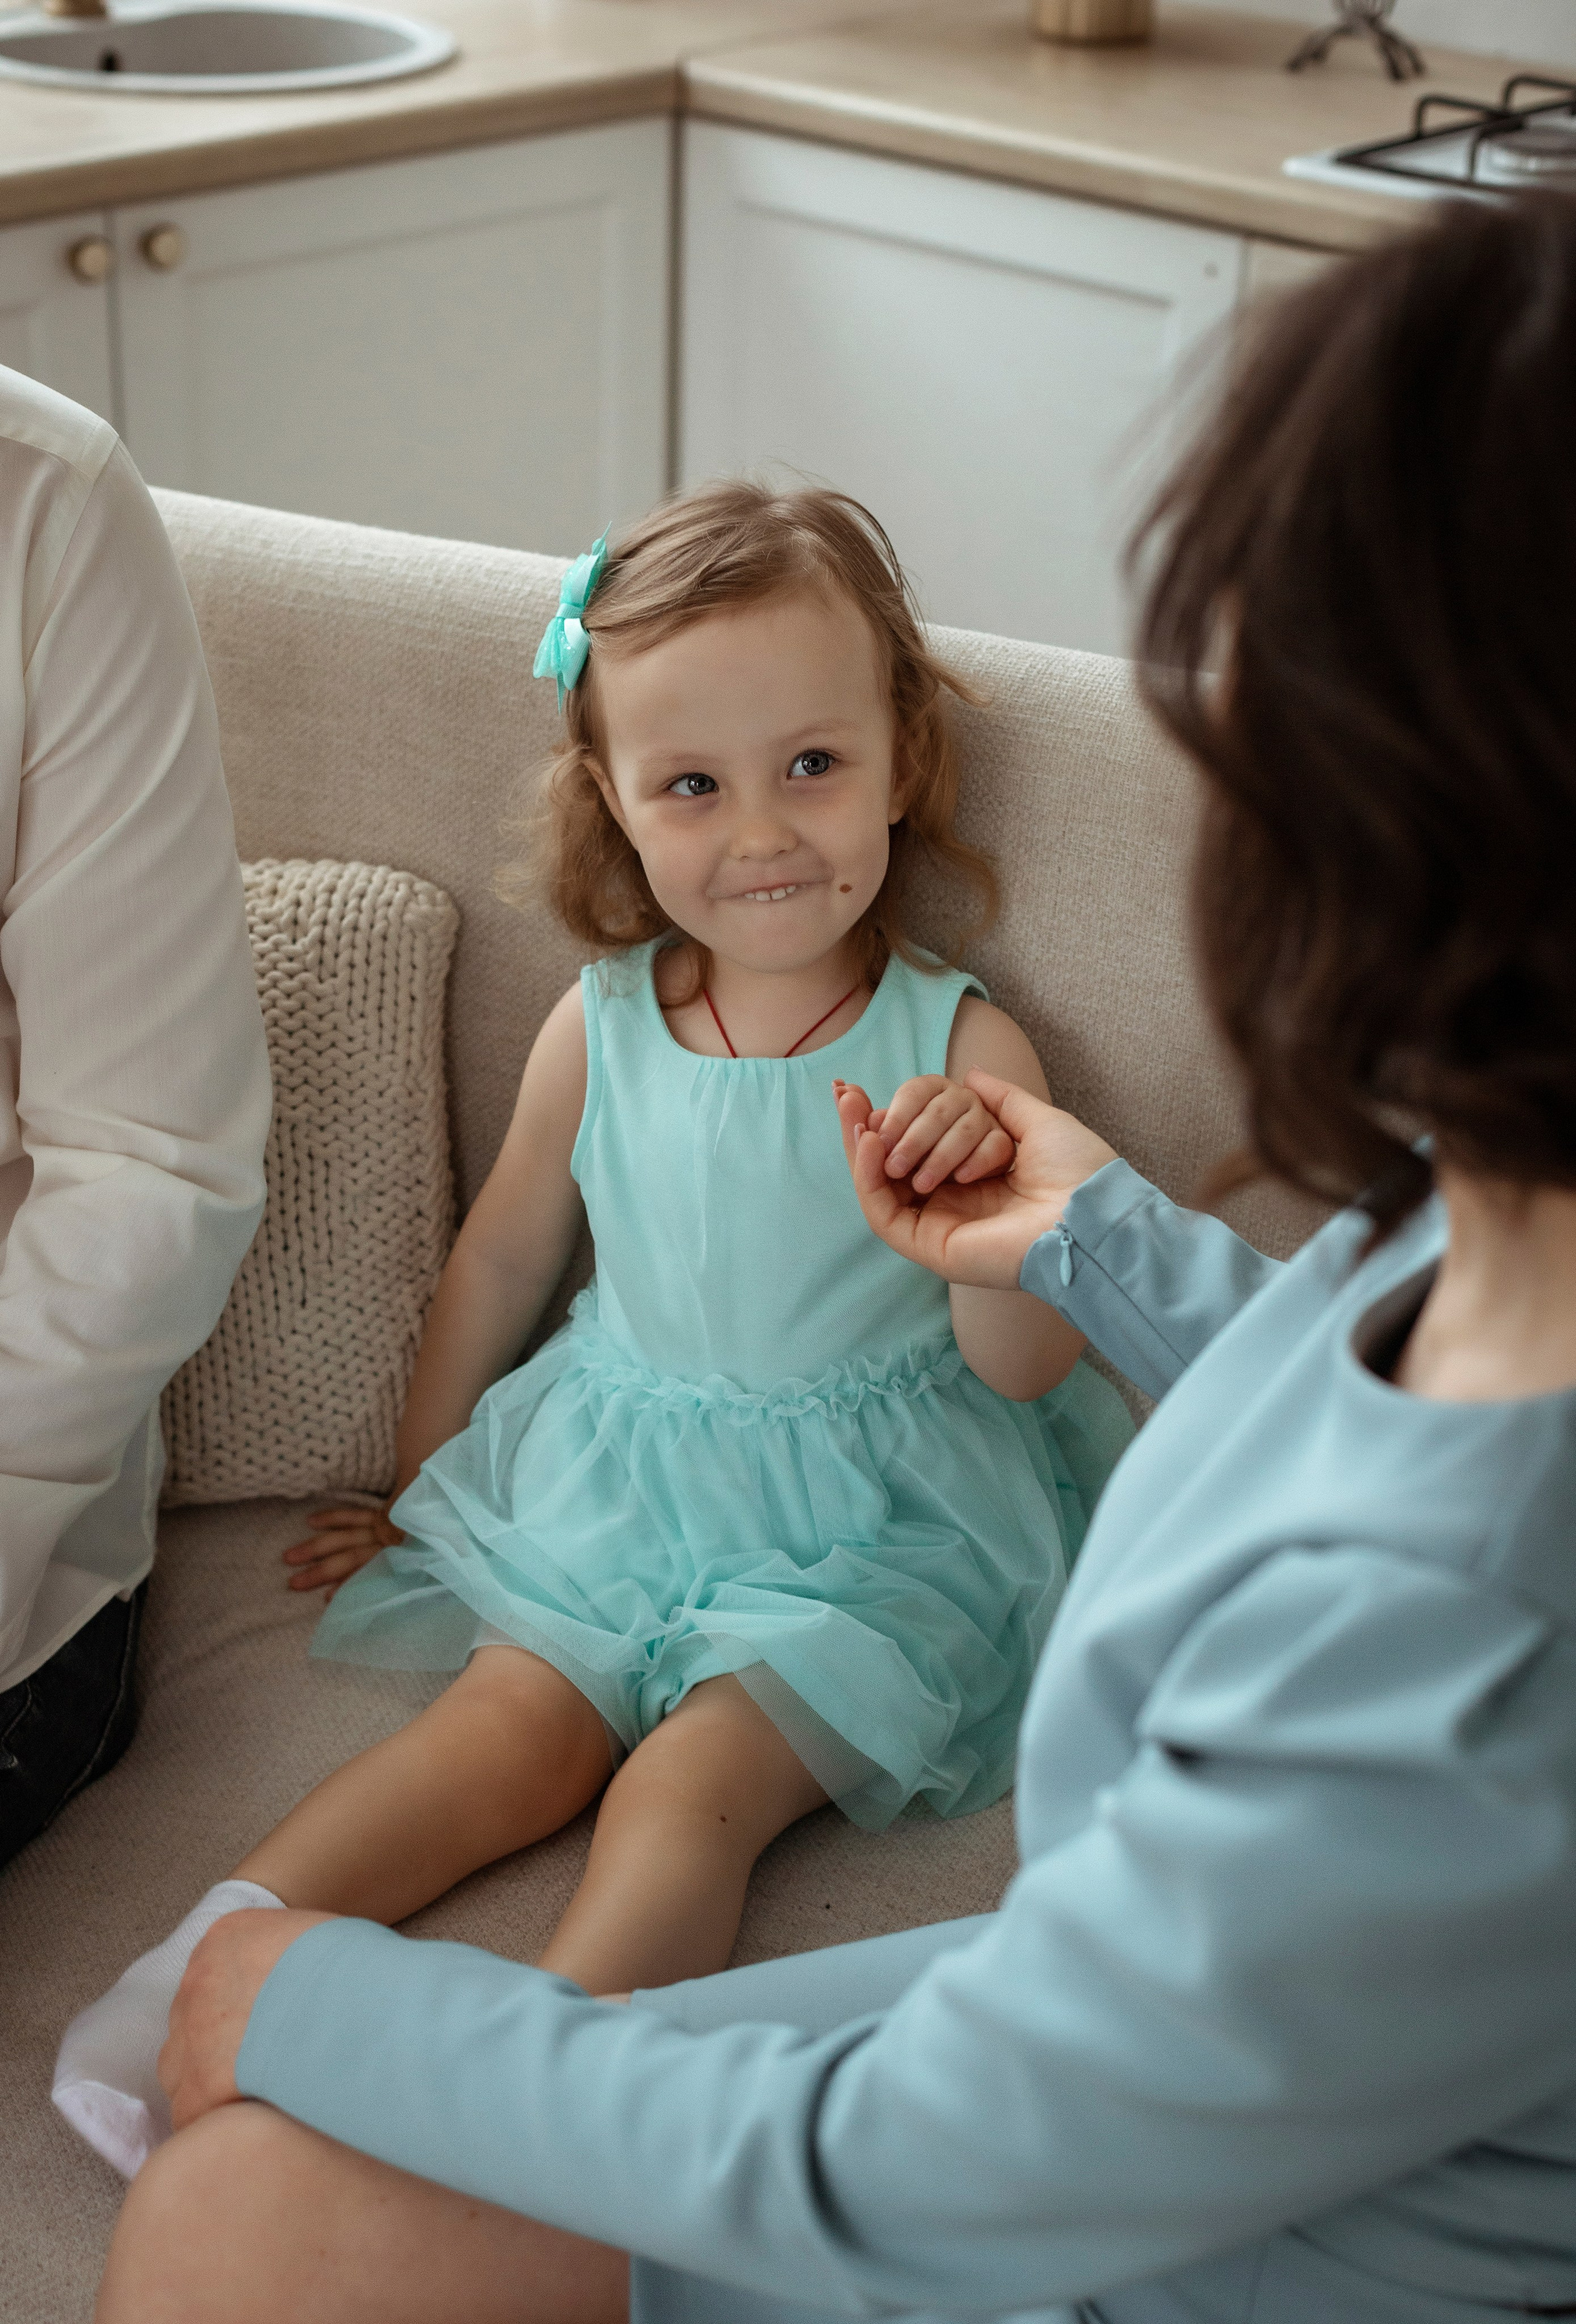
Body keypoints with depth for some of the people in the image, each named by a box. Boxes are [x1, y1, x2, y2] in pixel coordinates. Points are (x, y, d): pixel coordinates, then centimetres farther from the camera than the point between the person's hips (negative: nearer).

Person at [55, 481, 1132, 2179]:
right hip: (617, 1476, 4)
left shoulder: (958, 1047, -11)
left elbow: (1023, 1367, -9)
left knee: (690, 1781, -21)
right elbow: (501, 1258, 14)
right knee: (510, 1726, -15)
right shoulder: (600, 1030, -2)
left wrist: (990, 1196, -30)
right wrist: (416, 1490, 24)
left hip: (862, 1528, -3)